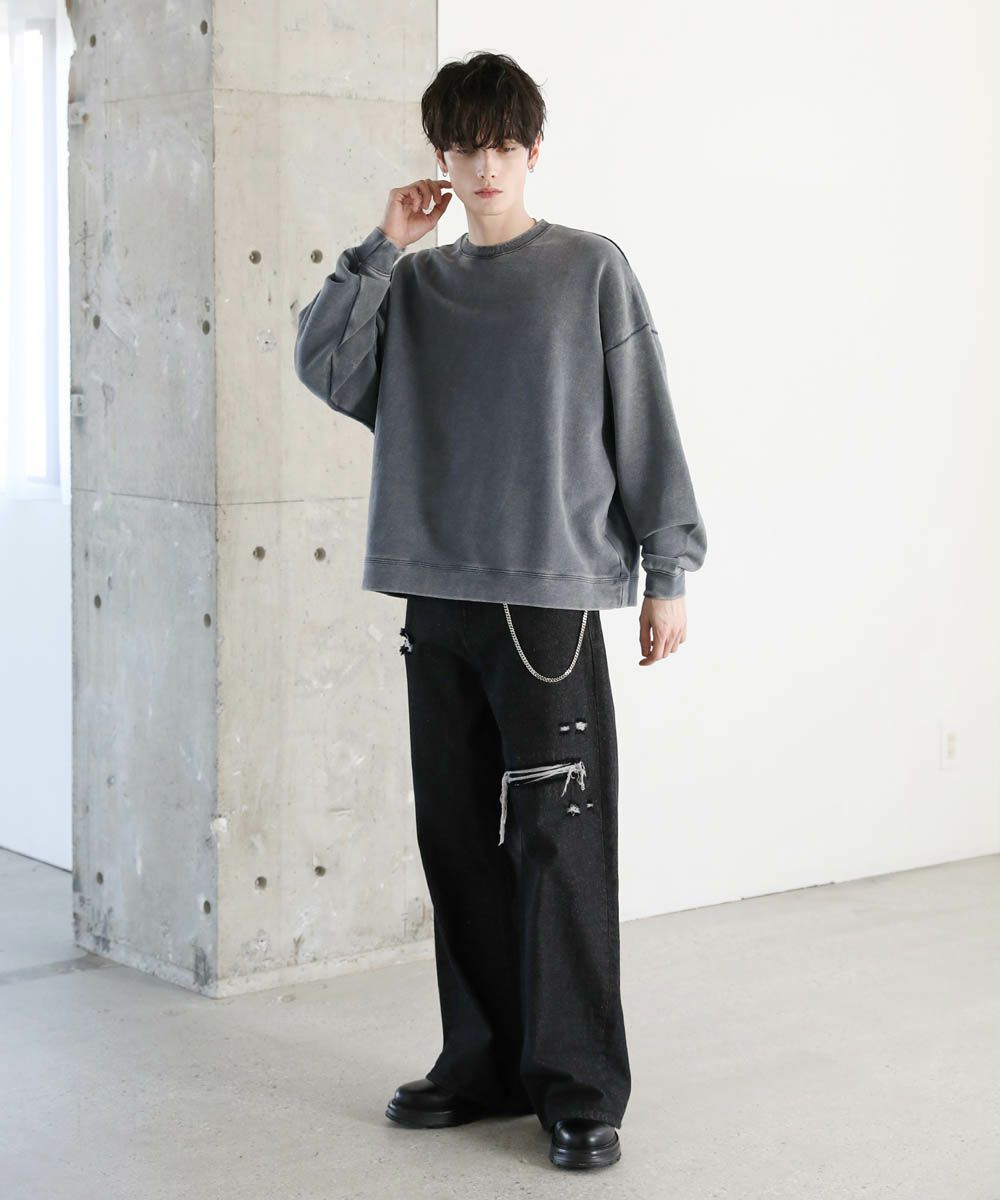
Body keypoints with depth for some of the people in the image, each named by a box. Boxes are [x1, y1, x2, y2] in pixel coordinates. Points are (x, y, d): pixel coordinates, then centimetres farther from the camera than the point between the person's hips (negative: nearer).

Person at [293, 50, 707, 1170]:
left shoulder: (591, 269, 3)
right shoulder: (414, 284, 14)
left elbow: (645, 425, 1)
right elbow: (323, 366, 1)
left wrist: (667, 571, -3)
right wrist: (381, 248, -2)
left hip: (550, 596, -4)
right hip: (436, 596, 4)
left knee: (558, 846, -6)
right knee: (458, 841, 9)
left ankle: (580, 1087, 0)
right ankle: (486, 1062, 21)